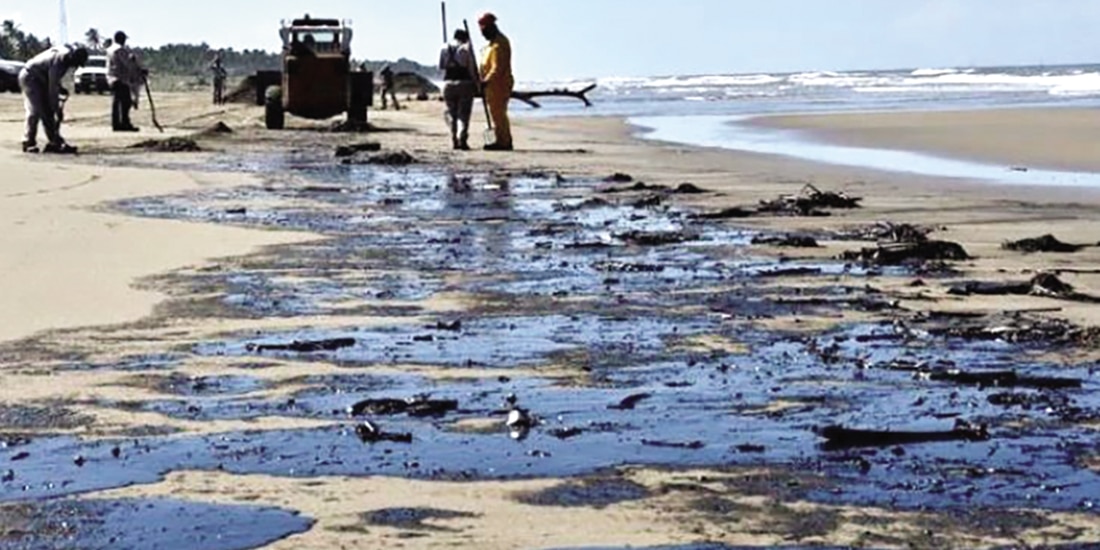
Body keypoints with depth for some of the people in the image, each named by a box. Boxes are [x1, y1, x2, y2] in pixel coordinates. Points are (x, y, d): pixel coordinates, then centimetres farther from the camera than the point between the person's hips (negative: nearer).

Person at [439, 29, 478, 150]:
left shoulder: (444, 49, 5)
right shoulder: (466, 49, -5)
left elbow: (440, 67, 4)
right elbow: (472, 69, -7)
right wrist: (477, 84, 4)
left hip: (448, 84, 3)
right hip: (465, 84, -3)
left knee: (452, 114, 12)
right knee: (463, 114, -1)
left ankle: (454, 141, 11)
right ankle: (462, 139, -14)